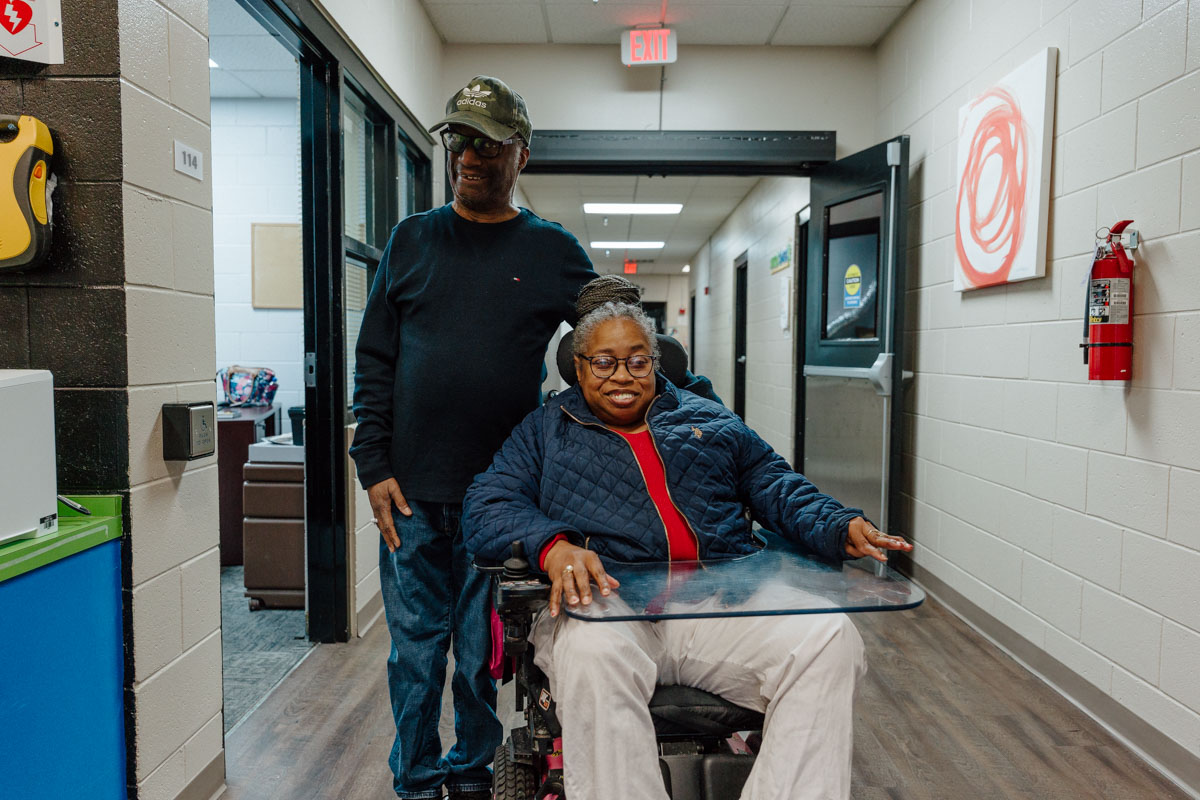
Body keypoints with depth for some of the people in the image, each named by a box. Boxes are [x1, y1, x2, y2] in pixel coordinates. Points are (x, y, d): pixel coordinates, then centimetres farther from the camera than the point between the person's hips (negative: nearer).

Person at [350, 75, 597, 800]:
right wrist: (375, 466, -1)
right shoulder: (413, 239, 8)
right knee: (416, 649, 10)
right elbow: (374, 361, 7)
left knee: (485, 653, 10)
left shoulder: (553, 250, 5)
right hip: (411, 493, 1)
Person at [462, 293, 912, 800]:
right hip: (608, 606, -2)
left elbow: (775, 485, 21)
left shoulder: (709, 420, 26)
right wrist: (553, 546, -18)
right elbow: (487, 508, 4)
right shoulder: (543, 431, 18)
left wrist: (839, 528, 0)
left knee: (828, 637, -23)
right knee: (592, 651, -37)